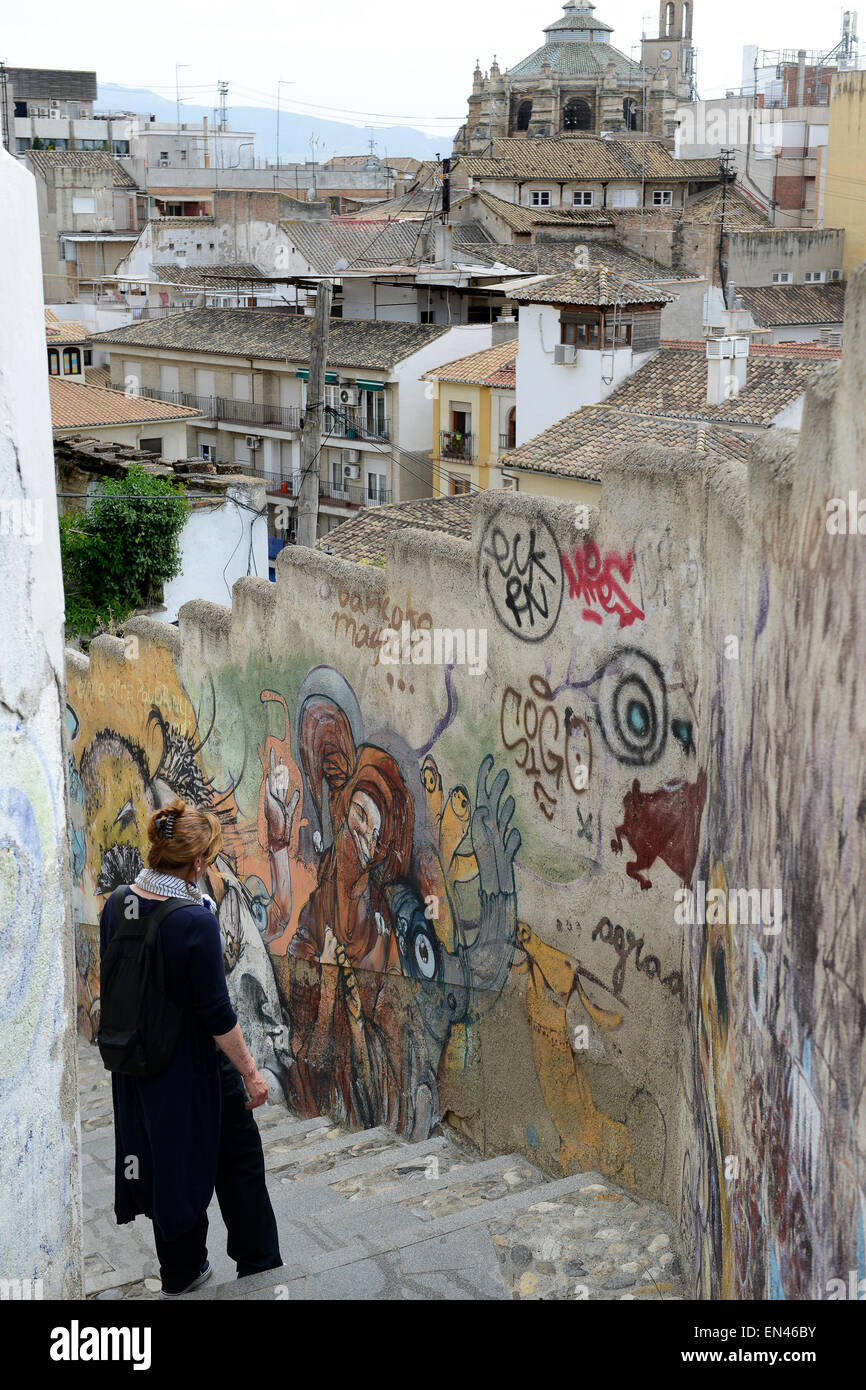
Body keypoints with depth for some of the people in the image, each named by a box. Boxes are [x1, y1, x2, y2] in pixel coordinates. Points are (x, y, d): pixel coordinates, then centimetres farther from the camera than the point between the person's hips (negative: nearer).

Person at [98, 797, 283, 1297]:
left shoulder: (116, 907, -6)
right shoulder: (196, 921, -26)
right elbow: (217, 1013, -21)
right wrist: (250, 1072, -11)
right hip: (196, 1065, -6)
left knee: (165, 1164, 20)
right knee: (239, 1162, 13)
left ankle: (179, 1273, 33)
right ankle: (259, 1266, 26)